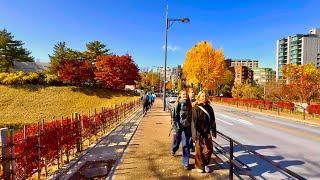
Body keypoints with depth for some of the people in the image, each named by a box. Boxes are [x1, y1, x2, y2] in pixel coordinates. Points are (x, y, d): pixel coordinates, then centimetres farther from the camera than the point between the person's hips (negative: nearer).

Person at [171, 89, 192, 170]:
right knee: (177, 141, 17)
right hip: (178, 127, -2)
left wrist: (190, 126, 9)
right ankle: (174, 150, 51)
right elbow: (174, 116, -12)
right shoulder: (177, 104, -9)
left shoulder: (189, 104, 4)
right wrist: (176, 127, -18)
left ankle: (186, 163, 12)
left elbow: (190, 116, 11)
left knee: (186, 145, 2)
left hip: (187, 127, 3)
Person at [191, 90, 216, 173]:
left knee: (209, 149, 7)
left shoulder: (209, 108, 6)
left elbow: (212, 121, 9)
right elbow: (194, 122, -11)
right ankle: (199, 166, 27)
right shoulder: (196, 108, -8)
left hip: (207, 132, 4)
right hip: (199, 133, -4)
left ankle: (205, 164, 30)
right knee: (199, 150, 7)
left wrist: (213, 132, 5)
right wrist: (196, 134, -16)